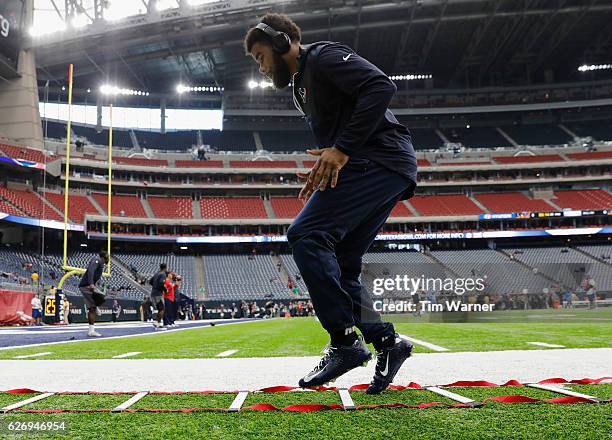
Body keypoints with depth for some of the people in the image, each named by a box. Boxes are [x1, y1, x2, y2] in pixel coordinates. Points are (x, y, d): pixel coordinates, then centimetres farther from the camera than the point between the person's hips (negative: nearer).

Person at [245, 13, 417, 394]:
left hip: (379, 161, -10)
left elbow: (381, 87, -17)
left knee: (306, 235, -18)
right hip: (386, 172, 10)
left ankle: (346, 341, -17)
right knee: (337, 266, 6)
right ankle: (386, 340, 6)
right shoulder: (303, 85, 27)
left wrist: (342, 149, -21)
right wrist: (324, 170, 11)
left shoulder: (323, 57, -2)